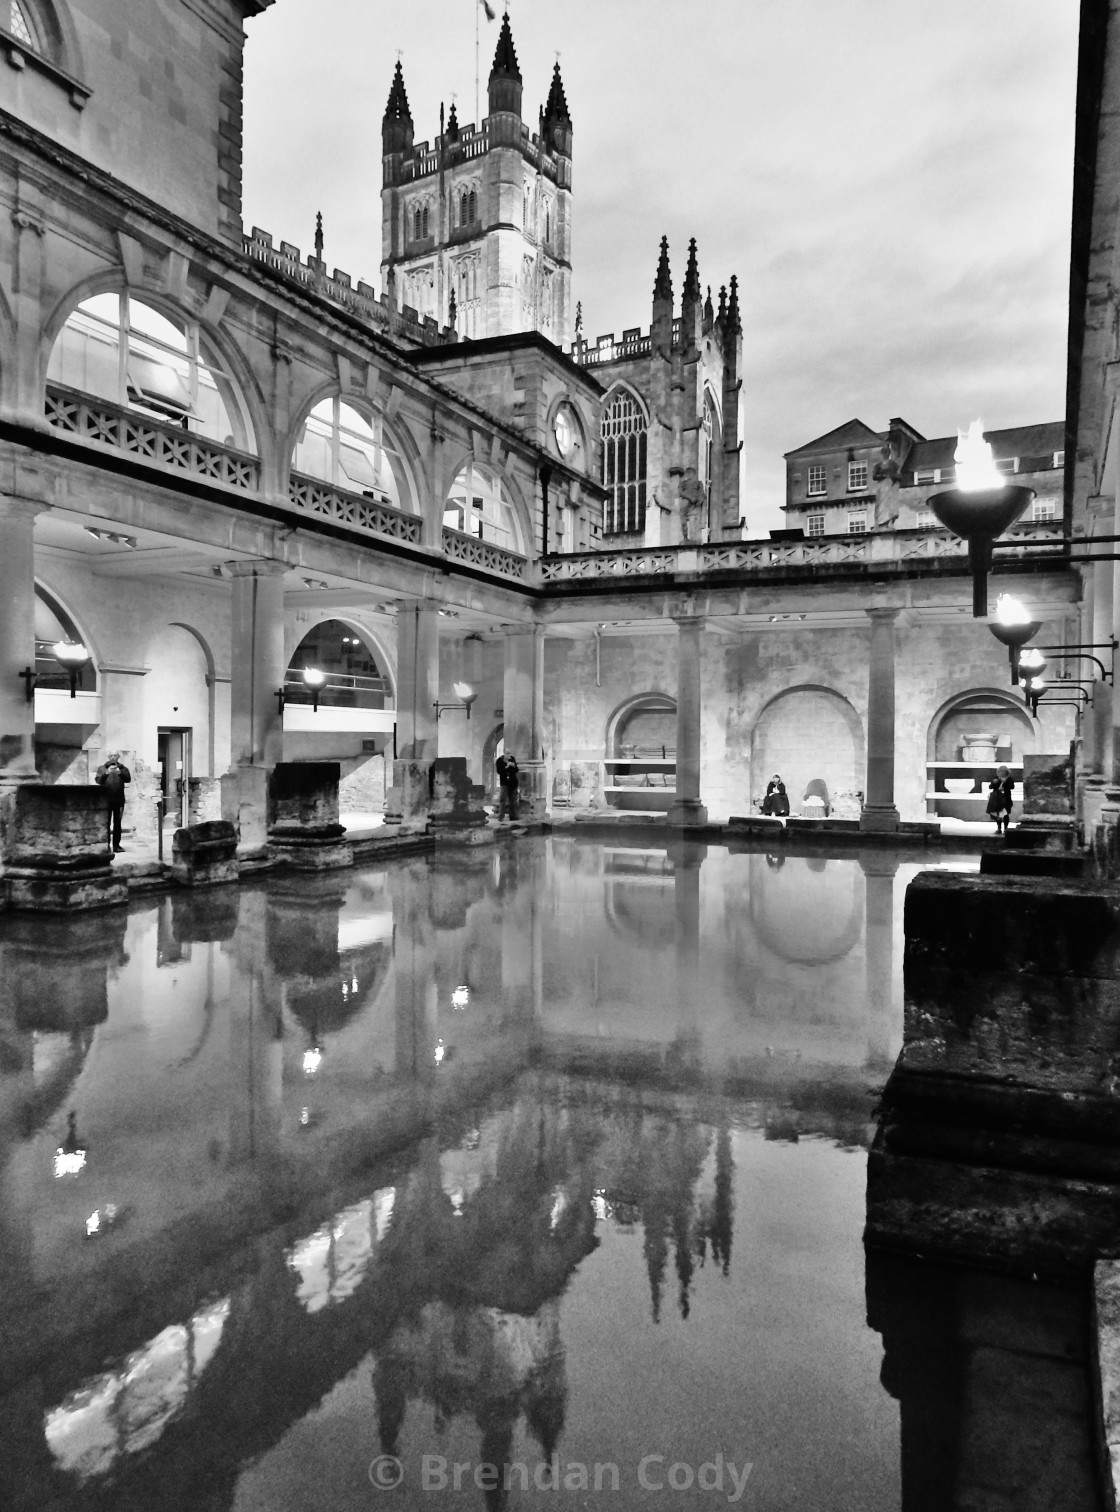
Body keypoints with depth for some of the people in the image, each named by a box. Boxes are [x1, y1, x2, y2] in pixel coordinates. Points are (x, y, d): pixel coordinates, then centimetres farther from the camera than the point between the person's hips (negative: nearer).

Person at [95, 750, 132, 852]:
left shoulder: (122, 768, 10)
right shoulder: (102, 768, 8)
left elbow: (128, 779, -5)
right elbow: (98, 780, -4)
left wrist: (120, 773, -23)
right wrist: (106, 773, -21)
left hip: (119, 800, 1)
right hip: (106, 799, -1)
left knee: (117, 823, 4)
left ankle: (116, 844, 8)